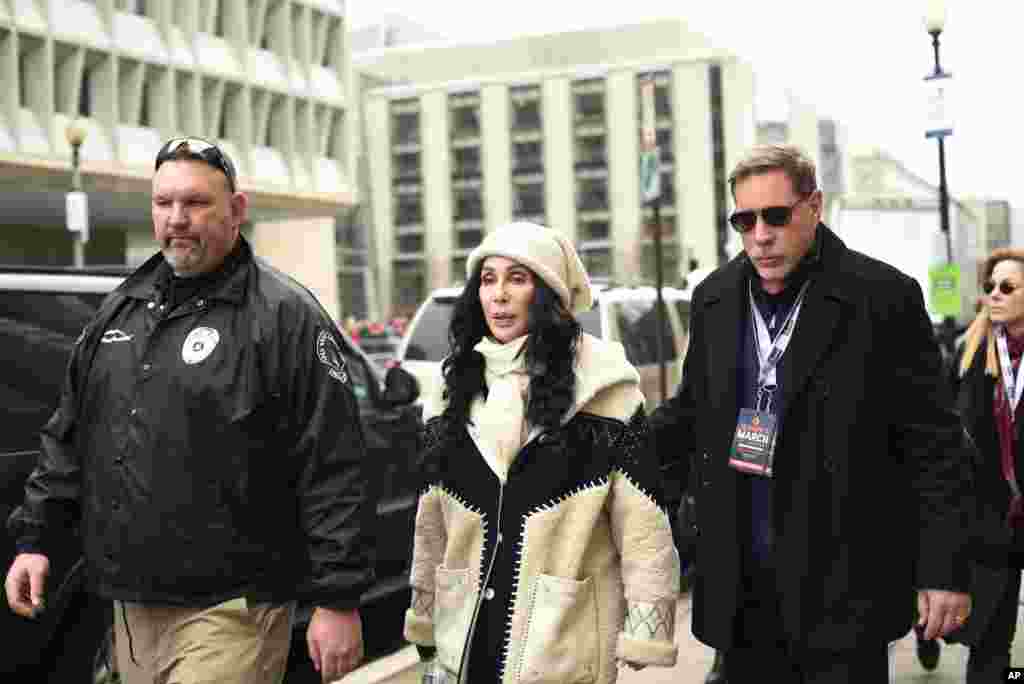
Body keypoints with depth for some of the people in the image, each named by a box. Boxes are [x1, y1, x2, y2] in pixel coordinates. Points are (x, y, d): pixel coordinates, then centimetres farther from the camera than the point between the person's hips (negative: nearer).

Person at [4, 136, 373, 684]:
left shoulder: (284, 315, -10)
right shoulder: (120, 309, 12)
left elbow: (333, 470, -14)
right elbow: (67, 439, 19)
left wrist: (338, 601, -16)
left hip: (227, 613, -7)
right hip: (131, 609, 7)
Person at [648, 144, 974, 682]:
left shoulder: (884, 296, -9)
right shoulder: (713, 299, 6)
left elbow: (934, 445, -8)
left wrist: (945, 569, -9)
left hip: (845, 589, -4)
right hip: (741, 586, 5)